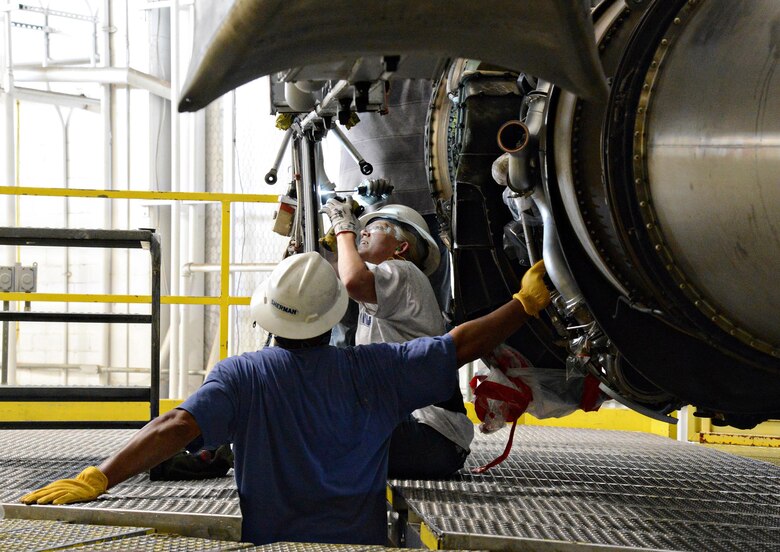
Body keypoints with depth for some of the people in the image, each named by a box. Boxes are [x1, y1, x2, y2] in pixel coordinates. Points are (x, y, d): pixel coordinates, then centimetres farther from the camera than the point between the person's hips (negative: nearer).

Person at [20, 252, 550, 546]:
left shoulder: (242, 376, -6)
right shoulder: (371, 371, -1)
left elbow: (176, 427, -19)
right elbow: (461, 344, 3)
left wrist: (95, 480, -21)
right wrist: (527, 302, 16)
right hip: (359, 542, 1)